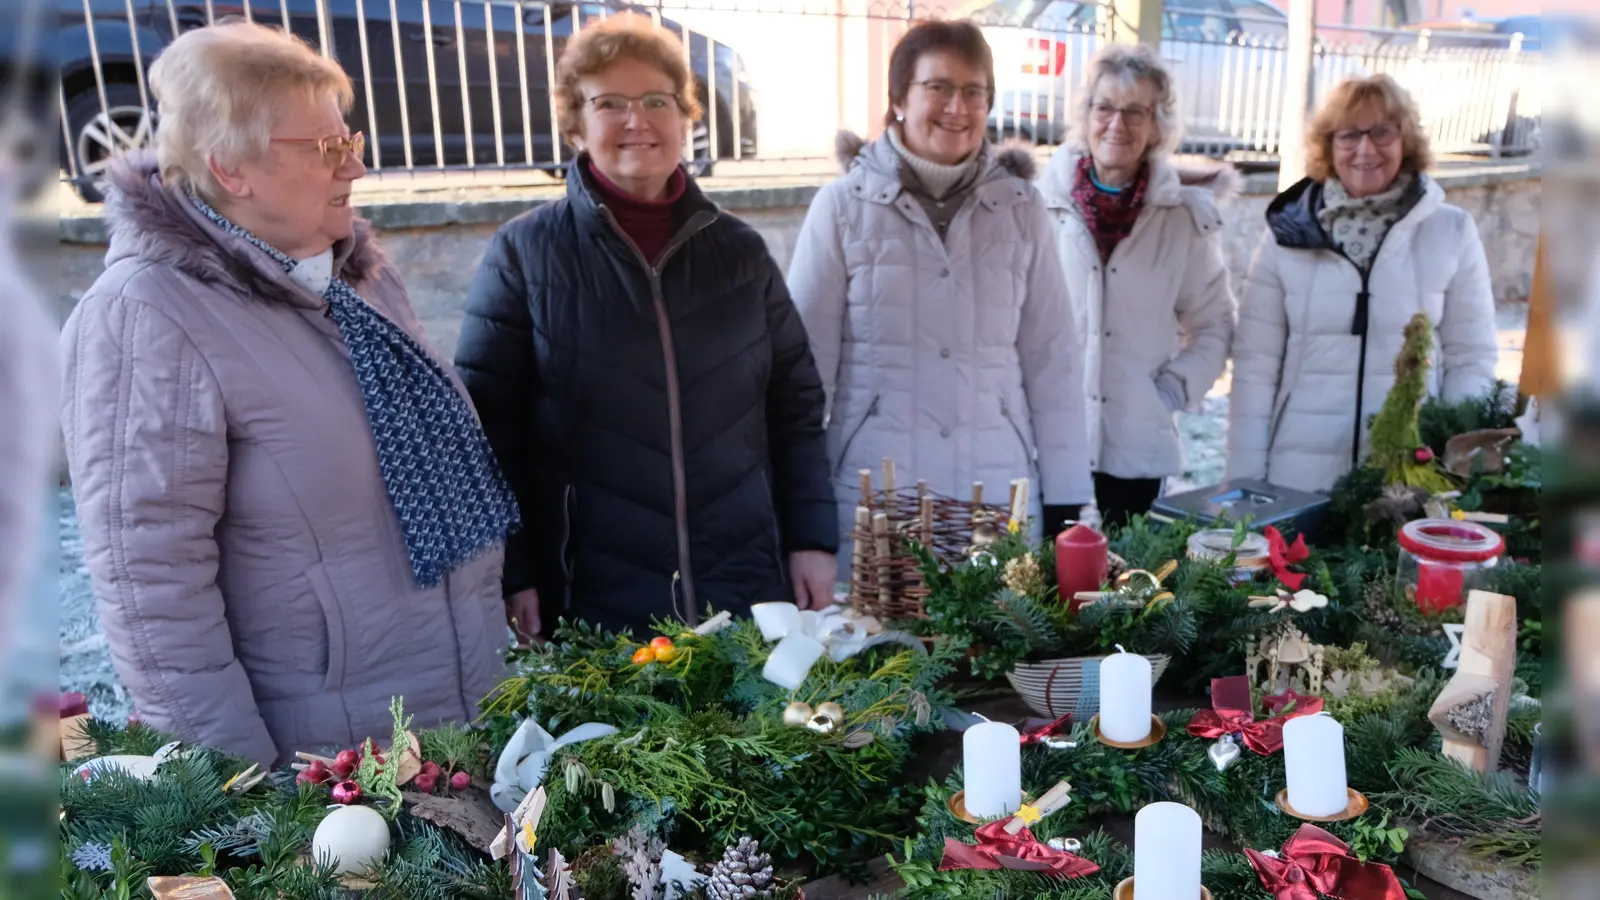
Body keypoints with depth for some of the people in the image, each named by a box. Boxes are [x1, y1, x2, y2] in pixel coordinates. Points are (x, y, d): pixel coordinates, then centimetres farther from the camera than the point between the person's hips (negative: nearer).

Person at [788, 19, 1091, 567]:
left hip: (1001, 497, 2)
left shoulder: (1021, 207, 4)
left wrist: (1064, 500, 3)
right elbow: (805, 358, -1)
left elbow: (1053, 357, 5)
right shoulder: (844, 204, -2)